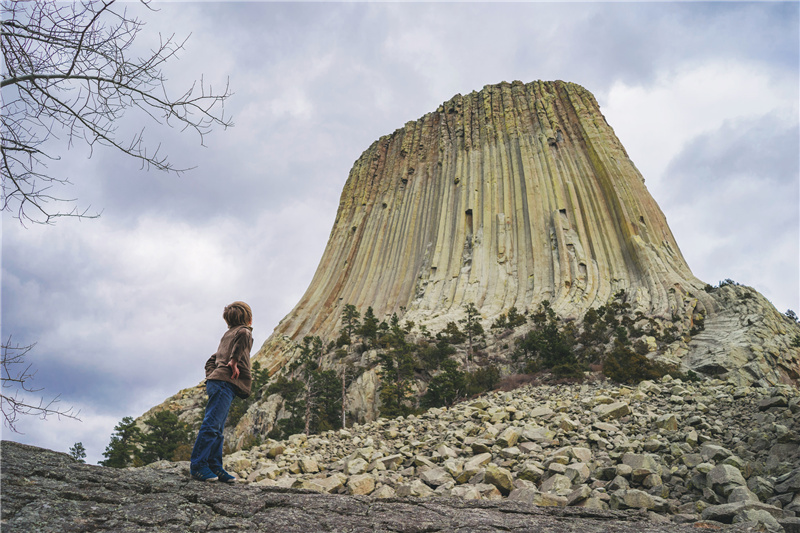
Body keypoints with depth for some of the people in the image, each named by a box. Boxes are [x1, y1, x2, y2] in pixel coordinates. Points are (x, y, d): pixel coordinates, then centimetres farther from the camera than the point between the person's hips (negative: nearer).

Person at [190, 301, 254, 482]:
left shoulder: (228, 334, 28)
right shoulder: (244, 330, 3)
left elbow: (211, 361, 29)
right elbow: (244, 336, -24)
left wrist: (211, 376, 17)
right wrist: (234, 361, -19)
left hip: (216, 381, 9)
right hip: (225, 382, -9)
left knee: (217, 429, 6)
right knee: (212, 424, -11)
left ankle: (215, 467, 8)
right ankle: (198, 465, -11)